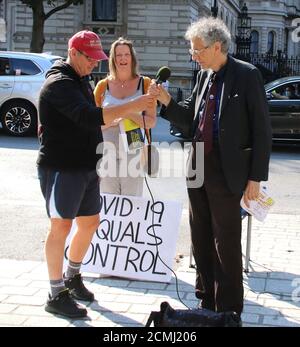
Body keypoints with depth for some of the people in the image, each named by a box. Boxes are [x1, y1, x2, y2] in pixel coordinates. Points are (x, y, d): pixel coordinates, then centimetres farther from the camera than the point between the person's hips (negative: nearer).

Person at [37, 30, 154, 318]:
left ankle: (72, 278, 34)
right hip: (61, 168, -9)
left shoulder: (81, 82, 16)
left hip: (85, 167, 9)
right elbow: (89, 117, -31)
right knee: (61, 226, -2)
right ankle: (57, 295, 9)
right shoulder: (59, 84, -17)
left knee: (90, 222, 15)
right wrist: (132, 107, -33)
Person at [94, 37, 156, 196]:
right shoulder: (103, 86, 9)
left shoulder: (144, 84, 5)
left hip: (133, 153, -1)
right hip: (107, 154, 2)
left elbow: (151, 122, -1)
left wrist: (131, 114, -18)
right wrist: (110, 121, -6)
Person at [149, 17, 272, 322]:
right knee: (201, 240, 15)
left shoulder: (246, 75, -9)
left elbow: (261, 129, -10)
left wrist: (255, 177, -12)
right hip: (198, 170, 7)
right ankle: (206, 300, 30)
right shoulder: (203, 76, 10)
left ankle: (229, 309, 16)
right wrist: (167, 101, -3)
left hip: (226, 173, -7)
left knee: (226, 244, 2)